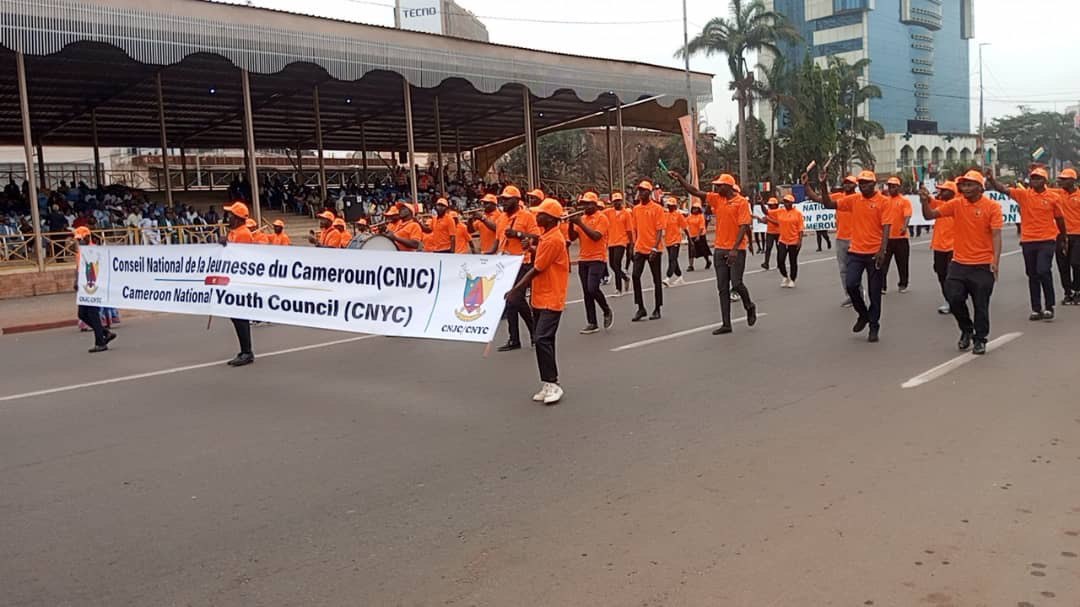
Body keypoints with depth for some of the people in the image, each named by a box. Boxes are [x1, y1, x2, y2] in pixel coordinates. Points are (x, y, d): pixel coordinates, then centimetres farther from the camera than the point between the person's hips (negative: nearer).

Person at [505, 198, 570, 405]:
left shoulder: (553, 239, -17)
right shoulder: (546, 237, 13)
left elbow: (536, 270, -16)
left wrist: (515, 289, -11)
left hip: (551, 299, -10)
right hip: (541, 298, 10)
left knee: (542, 339, -16)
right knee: (543, 340, 11)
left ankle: (552, 384, -10)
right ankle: (548, 385, 17)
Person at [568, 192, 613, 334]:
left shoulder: (601, 218, -7)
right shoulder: (581, 218, 11)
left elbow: (596, 236, -20)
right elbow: (572, 237, 7)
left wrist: (580, 223, -20)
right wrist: (571, 223, -9)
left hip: (597, 259, -7)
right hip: (583, 260, 7)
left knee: (593, 289, -18)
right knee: (587, 292, 6)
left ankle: (607, 312, 8)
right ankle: (592, 324, 12)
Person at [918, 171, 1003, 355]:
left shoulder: (992, 207, -6)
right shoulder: (956, 204, 2)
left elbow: (996, 235, -10)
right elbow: (930, 215, 1)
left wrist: (996, 260, -19)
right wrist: (925, 202, -19)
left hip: (983, 265, -3)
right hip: (959, 263, 3)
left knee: (981, 305, 4)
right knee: (954, 298, -1)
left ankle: (980, 339, 20)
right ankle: (966, 330, 25)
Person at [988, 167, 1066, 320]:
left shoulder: (1053, 197, 0)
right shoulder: (1023, 194, 1)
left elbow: (1059, 219, 9)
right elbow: (1003, 189, -13)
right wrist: (991, 179, -32)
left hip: (1047, 240, -2)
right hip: (1028, 241, 2)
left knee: (1043, 271, -14)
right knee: (1032, 276, 9)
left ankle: (1049, 307, 0)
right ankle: (1036, 309, 17)